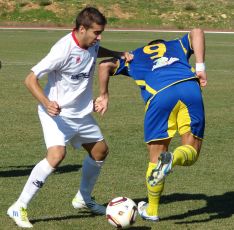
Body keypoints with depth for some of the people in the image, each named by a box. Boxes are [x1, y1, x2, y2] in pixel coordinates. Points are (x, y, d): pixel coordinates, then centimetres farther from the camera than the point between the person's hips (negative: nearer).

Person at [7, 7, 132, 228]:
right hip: (57, 113, -9)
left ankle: (83, 198, 40)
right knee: (57, 154, -28)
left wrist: (118, 54, 9)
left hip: (81, 113, 9)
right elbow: (31, 79, -24)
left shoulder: (91, 45, -3)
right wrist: (46, 103, -39)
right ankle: (19, 207, -20)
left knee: (100, 151, 18)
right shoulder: (63, 50, -27)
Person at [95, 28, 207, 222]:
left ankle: (151, 211, 19)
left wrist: (104, 95, 29)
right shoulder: (177, 45, 37)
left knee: (155, 157, 13)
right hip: (190, 88, 1)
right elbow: (196, 33, 18)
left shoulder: (133, 57, 34)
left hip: (160, 94, -1)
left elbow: (105, 65, 20)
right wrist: (200, 68, 11)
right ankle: (173, 158, -25)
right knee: (191, 153, 10)